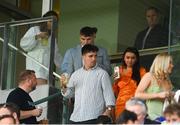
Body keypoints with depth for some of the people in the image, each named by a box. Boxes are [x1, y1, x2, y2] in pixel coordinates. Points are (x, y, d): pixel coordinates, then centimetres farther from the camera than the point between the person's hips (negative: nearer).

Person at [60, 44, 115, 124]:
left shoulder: (102, 74, 1)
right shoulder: (76, 74, 15)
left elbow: (108, 94, -4)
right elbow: (69, 93, 16)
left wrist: (109, 110, -16)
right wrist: (64, 86, -4)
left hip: (93, 117, -5)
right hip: (76, 117, 5)